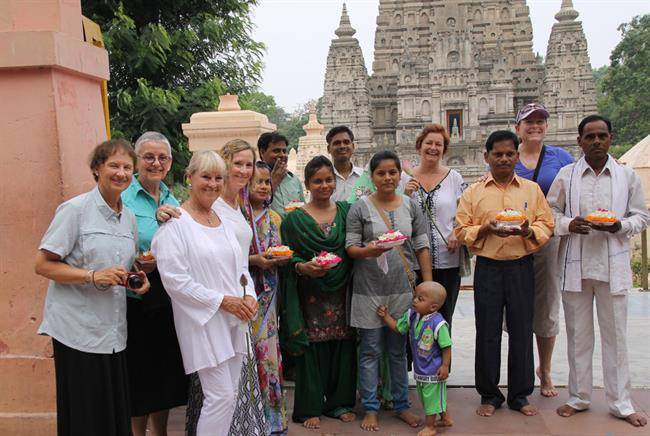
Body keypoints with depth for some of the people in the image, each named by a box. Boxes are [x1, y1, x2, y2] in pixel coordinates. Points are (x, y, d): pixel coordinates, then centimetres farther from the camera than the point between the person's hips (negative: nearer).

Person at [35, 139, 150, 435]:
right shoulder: (75, 209, -7)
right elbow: (43, 265, -9)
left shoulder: (129, 217, 13)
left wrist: (137, 279, 4)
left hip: (115, 333, 6)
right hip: (79, 331, -6)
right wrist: (94, 276, -20)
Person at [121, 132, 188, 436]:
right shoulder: (122, 199, -7)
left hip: (167, 300, 5)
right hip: (135, 300, -5)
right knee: (137, 373, 5)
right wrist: (134, 265, -24)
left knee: (165, 372, 15)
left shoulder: (173, 202, 10)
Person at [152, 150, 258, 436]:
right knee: (221, 396, -5)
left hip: (233, 320, 7)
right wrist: (222, 300, -16)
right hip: (203, 322, -7)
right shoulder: (175, 224, -11)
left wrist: (249, 296, -2)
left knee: (230, 395, 13)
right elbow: (174, 280, -17)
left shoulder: (224, 221, 13)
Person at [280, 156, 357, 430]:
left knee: (343, 347, 8)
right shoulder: (294, 219, 0)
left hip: (341, 293, 3)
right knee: (312, 350, 2)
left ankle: (339, 402, 26)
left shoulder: (346, 211, 9)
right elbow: (288, 257, -2)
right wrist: (302, 267, -20)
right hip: (310, 294, -3)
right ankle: (310, 408, 18)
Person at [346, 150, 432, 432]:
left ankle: (401, 405, 25)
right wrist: (368, 251, -25)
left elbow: (422, 248, 5)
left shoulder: (411, 206, 6)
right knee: (370, 350, 5)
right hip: (369, 290, -2)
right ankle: (370, 409, 16)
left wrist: (428, 286, 1)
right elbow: (350, 247, -4)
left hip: (403, 290, 2)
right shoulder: (360, 208, -2)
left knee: (399, 350, 13)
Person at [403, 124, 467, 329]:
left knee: (443, 317, 11)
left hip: (447, 260, 0)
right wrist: (406, 195, -10)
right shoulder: (405, 178, 4)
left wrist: (458, 232, -12)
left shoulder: (454, 177, 5)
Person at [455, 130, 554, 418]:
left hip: (521, 267, 1)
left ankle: (519, 395, 22)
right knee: (487, 332, 5)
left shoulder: (532, 190, 8)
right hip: (487, 268, -1)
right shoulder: (473, 193, 5)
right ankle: (489, 395, 20)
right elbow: (461, 231, 0)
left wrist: (528, 230, -16)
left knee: (522, 331, 6)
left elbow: (546, 225, 4)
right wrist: (486, 229, -17)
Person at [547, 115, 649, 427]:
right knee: (578, 336, 10)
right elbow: (550, 213, 5)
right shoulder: (566, 175, 3)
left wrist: (621, 226, -12)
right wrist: (568, 224, -15)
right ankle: (579, 398, 24)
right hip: (575, 266, 0)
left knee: (615, 336, 7)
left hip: (613, 267, 0)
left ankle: (620, 404, 21)